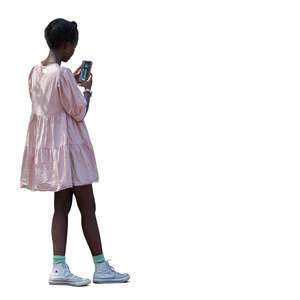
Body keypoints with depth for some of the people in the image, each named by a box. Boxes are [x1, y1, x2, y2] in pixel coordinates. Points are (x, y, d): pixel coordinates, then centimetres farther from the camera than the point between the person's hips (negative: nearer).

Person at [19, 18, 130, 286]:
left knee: (62, 206, 10)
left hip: (46, 141, 8)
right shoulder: (63, 74, -20)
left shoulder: (36, 71, 6)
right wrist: (87, 90, 1)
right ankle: (101, 268, 8)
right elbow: (79, 112, -15)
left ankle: (59, 267, 6)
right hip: (68, 144, -8)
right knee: (88, 207, 0)